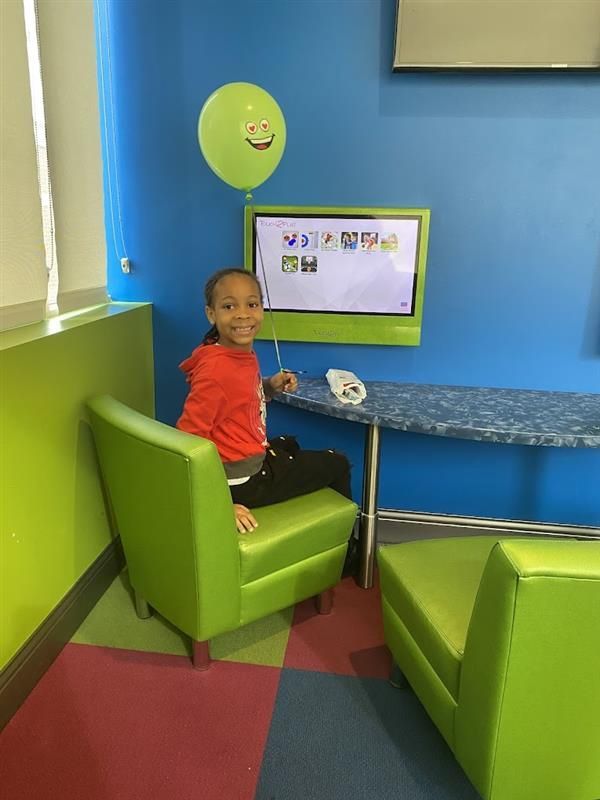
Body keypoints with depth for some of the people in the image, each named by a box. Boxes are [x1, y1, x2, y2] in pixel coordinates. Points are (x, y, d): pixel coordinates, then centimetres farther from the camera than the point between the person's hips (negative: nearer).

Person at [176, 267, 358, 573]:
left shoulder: (244, 353, -2)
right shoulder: (216, 370, -29)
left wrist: (272, 386, -1)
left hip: (251, 458, 9)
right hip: (243, 479, -9)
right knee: (338, 464, 9)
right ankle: (344, 553, 36)